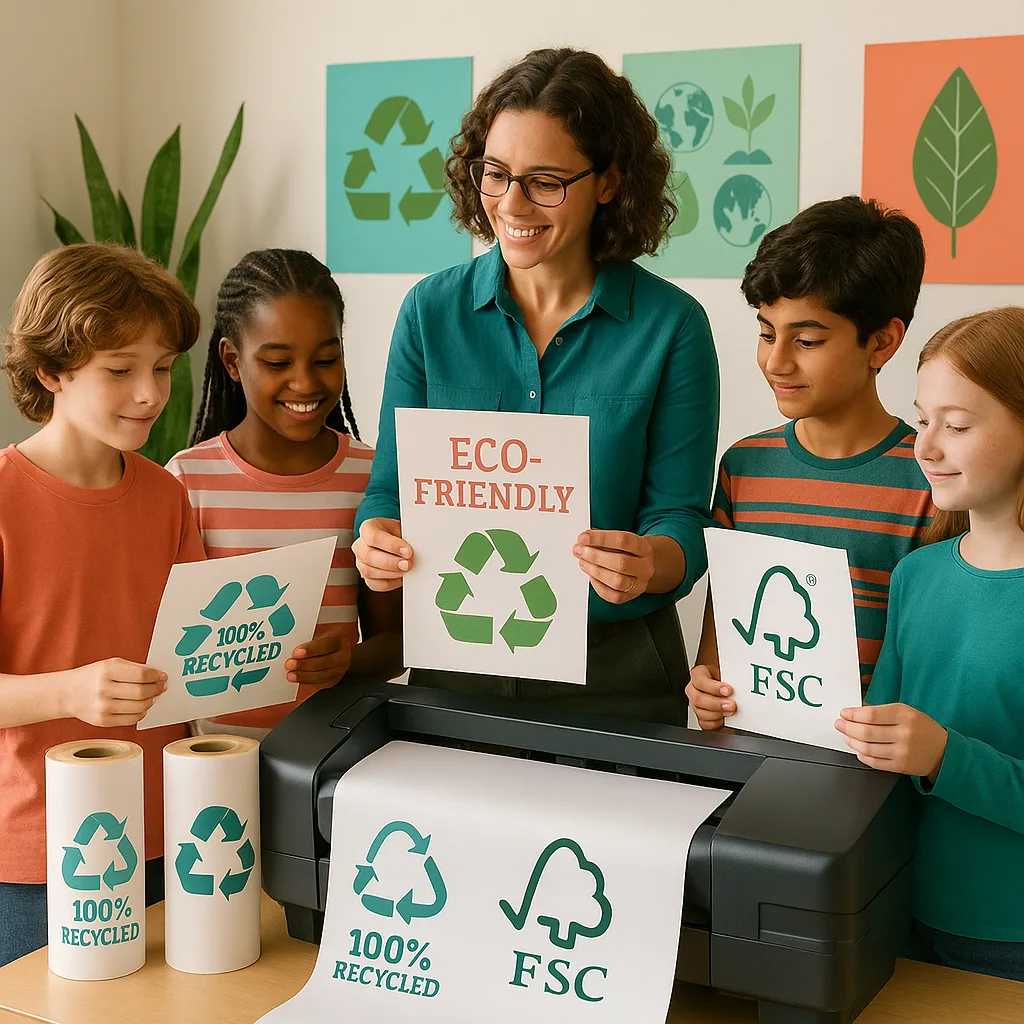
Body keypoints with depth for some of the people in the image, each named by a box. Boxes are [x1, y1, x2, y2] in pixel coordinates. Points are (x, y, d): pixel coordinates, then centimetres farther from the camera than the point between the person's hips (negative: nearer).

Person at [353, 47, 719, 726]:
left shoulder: (673, 325, -7)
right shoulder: (432, 310, 0)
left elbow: (681, 516, -7)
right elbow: (395, 486, 2)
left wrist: (648, 563, -30)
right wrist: (378, 542, -21)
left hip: (615, 672, -2)